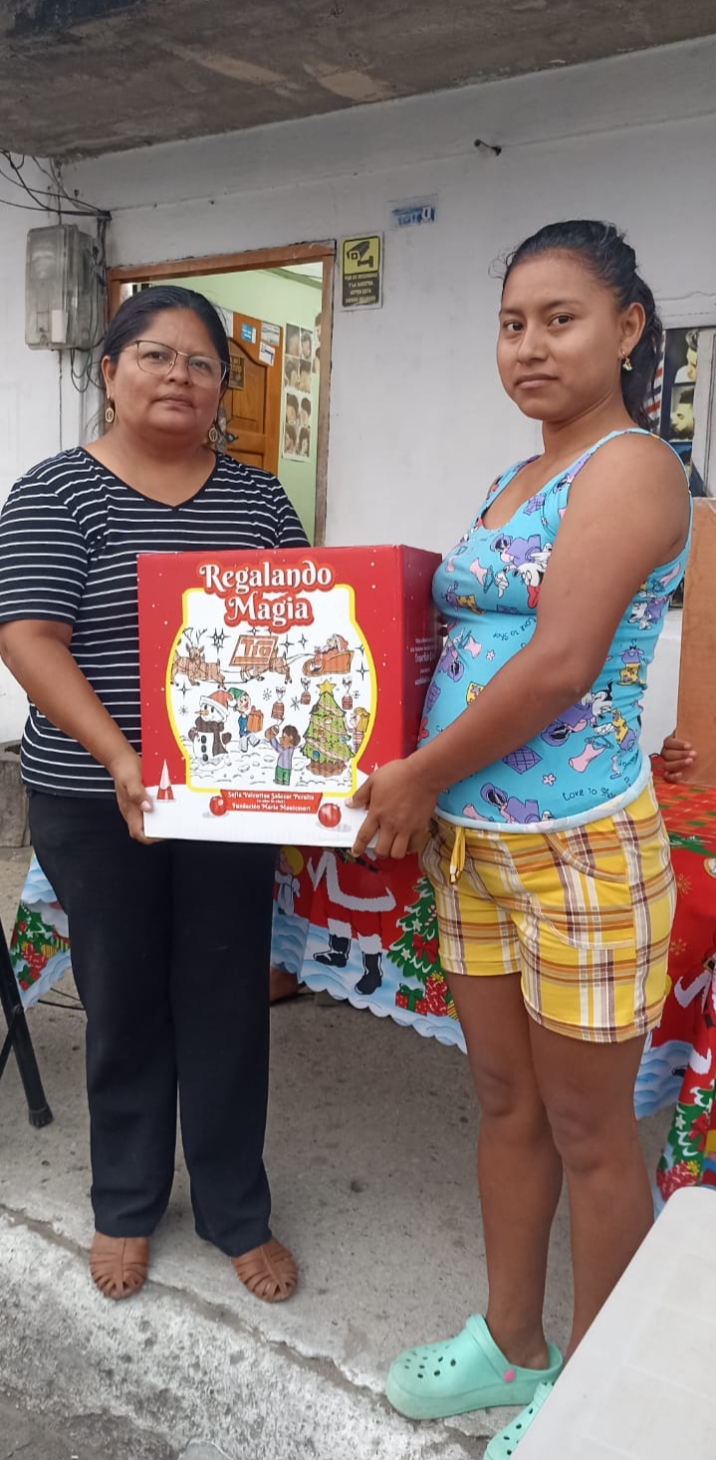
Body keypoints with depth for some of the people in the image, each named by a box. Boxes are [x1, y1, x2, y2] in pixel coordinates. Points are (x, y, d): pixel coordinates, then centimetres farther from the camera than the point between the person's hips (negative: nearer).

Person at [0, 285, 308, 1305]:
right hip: (95, 801, -2)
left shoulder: (256, 495, 7)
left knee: (227, 1001, 10)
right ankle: (126, 1202, 35)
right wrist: (120, 759, -26)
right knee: (125, 1002, 12)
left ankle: (236, 1211, 29)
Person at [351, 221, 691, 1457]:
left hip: (578, 844, -8)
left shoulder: (632, 467, -11)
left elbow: (560, 664, -21)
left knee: (588, 1132, 9)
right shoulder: (513, 483, 15)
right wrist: (417, 788, 5)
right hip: (470, 837, 8)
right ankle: (511, 1345, 40)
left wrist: (421, 777, -12)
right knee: (505, 1103, 19)